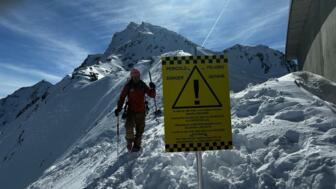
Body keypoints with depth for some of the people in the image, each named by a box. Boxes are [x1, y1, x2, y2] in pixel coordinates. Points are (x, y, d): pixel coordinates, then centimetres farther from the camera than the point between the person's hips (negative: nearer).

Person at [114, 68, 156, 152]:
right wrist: (119, 108, -9)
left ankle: (137, 144, 22)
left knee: (140, 129, 7)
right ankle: (130, 143, 6)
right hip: (131, 110, -2)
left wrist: (152, 89, -17)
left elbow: (152, 95, 2)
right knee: (129, 127, -15)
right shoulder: (128, 86, -2)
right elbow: (122, 97, 0)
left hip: (141, 111, 2)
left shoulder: (143, 85, 2)